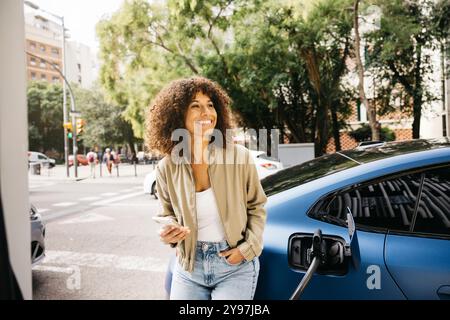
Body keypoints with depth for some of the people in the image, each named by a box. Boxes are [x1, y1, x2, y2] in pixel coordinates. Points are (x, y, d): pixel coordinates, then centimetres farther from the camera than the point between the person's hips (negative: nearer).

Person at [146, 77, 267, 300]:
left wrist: (248, 248, -10)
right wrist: (169, 232, -11)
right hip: (189, 267, 2)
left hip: (236, 267, -2)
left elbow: (256, 207, 1)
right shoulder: (167, 168, -6)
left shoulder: (239, 156, -11)